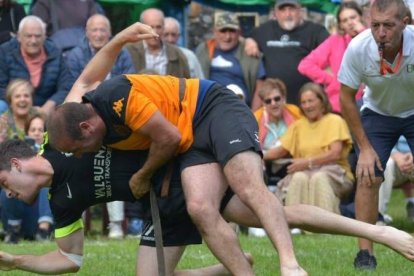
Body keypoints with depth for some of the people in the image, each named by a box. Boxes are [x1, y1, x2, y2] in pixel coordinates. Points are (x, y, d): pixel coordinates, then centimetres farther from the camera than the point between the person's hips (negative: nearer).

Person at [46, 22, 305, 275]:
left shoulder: (119, 98, -28)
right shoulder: (79, 106, 0)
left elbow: (169, 137, -19)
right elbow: (86, 79, 26)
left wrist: (143, 176, -3)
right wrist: (119, 39, 26)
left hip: (216, 108, -8)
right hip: (193, 142, 8)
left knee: (250, 188, -29)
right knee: (200, 209, -19)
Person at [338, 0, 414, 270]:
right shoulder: (358, 48, -29)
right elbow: (347, 99, -13)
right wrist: (365, 147, -12)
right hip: (377, 114, 1)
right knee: (368, 176, -13)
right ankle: (365, 252, -5)